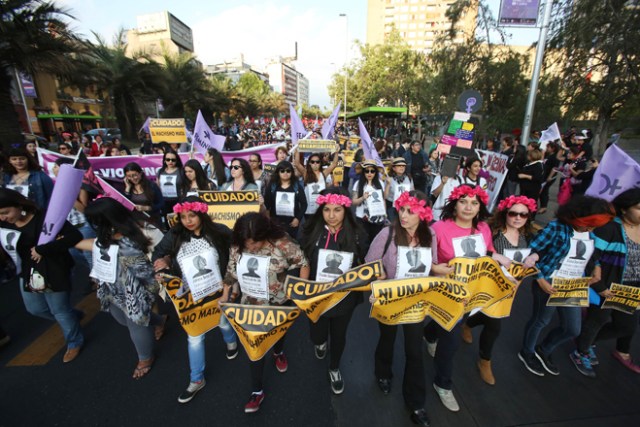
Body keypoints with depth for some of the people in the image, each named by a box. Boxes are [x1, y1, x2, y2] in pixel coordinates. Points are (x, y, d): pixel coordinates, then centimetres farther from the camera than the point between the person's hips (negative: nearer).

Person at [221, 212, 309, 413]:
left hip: (280, 303, -1)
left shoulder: (282, 243, -26)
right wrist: (225, 296, 3)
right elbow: (231, 272, 1)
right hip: (252, 305, 2)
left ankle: (278, 353, 61)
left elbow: (303, 263, -15)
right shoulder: (237, 247, -14)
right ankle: (256, 391, 28)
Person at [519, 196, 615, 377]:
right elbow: (531, 251, -19)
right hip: (549, 285, -6)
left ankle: (543, 351, 41)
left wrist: (596, 268, -1)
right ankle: (527, 353, 37)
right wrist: (540, 279, -20)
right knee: (540, 321, 12)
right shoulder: (557, 227, -18)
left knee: (573, 329, 14)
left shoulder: (593, 234, 3)